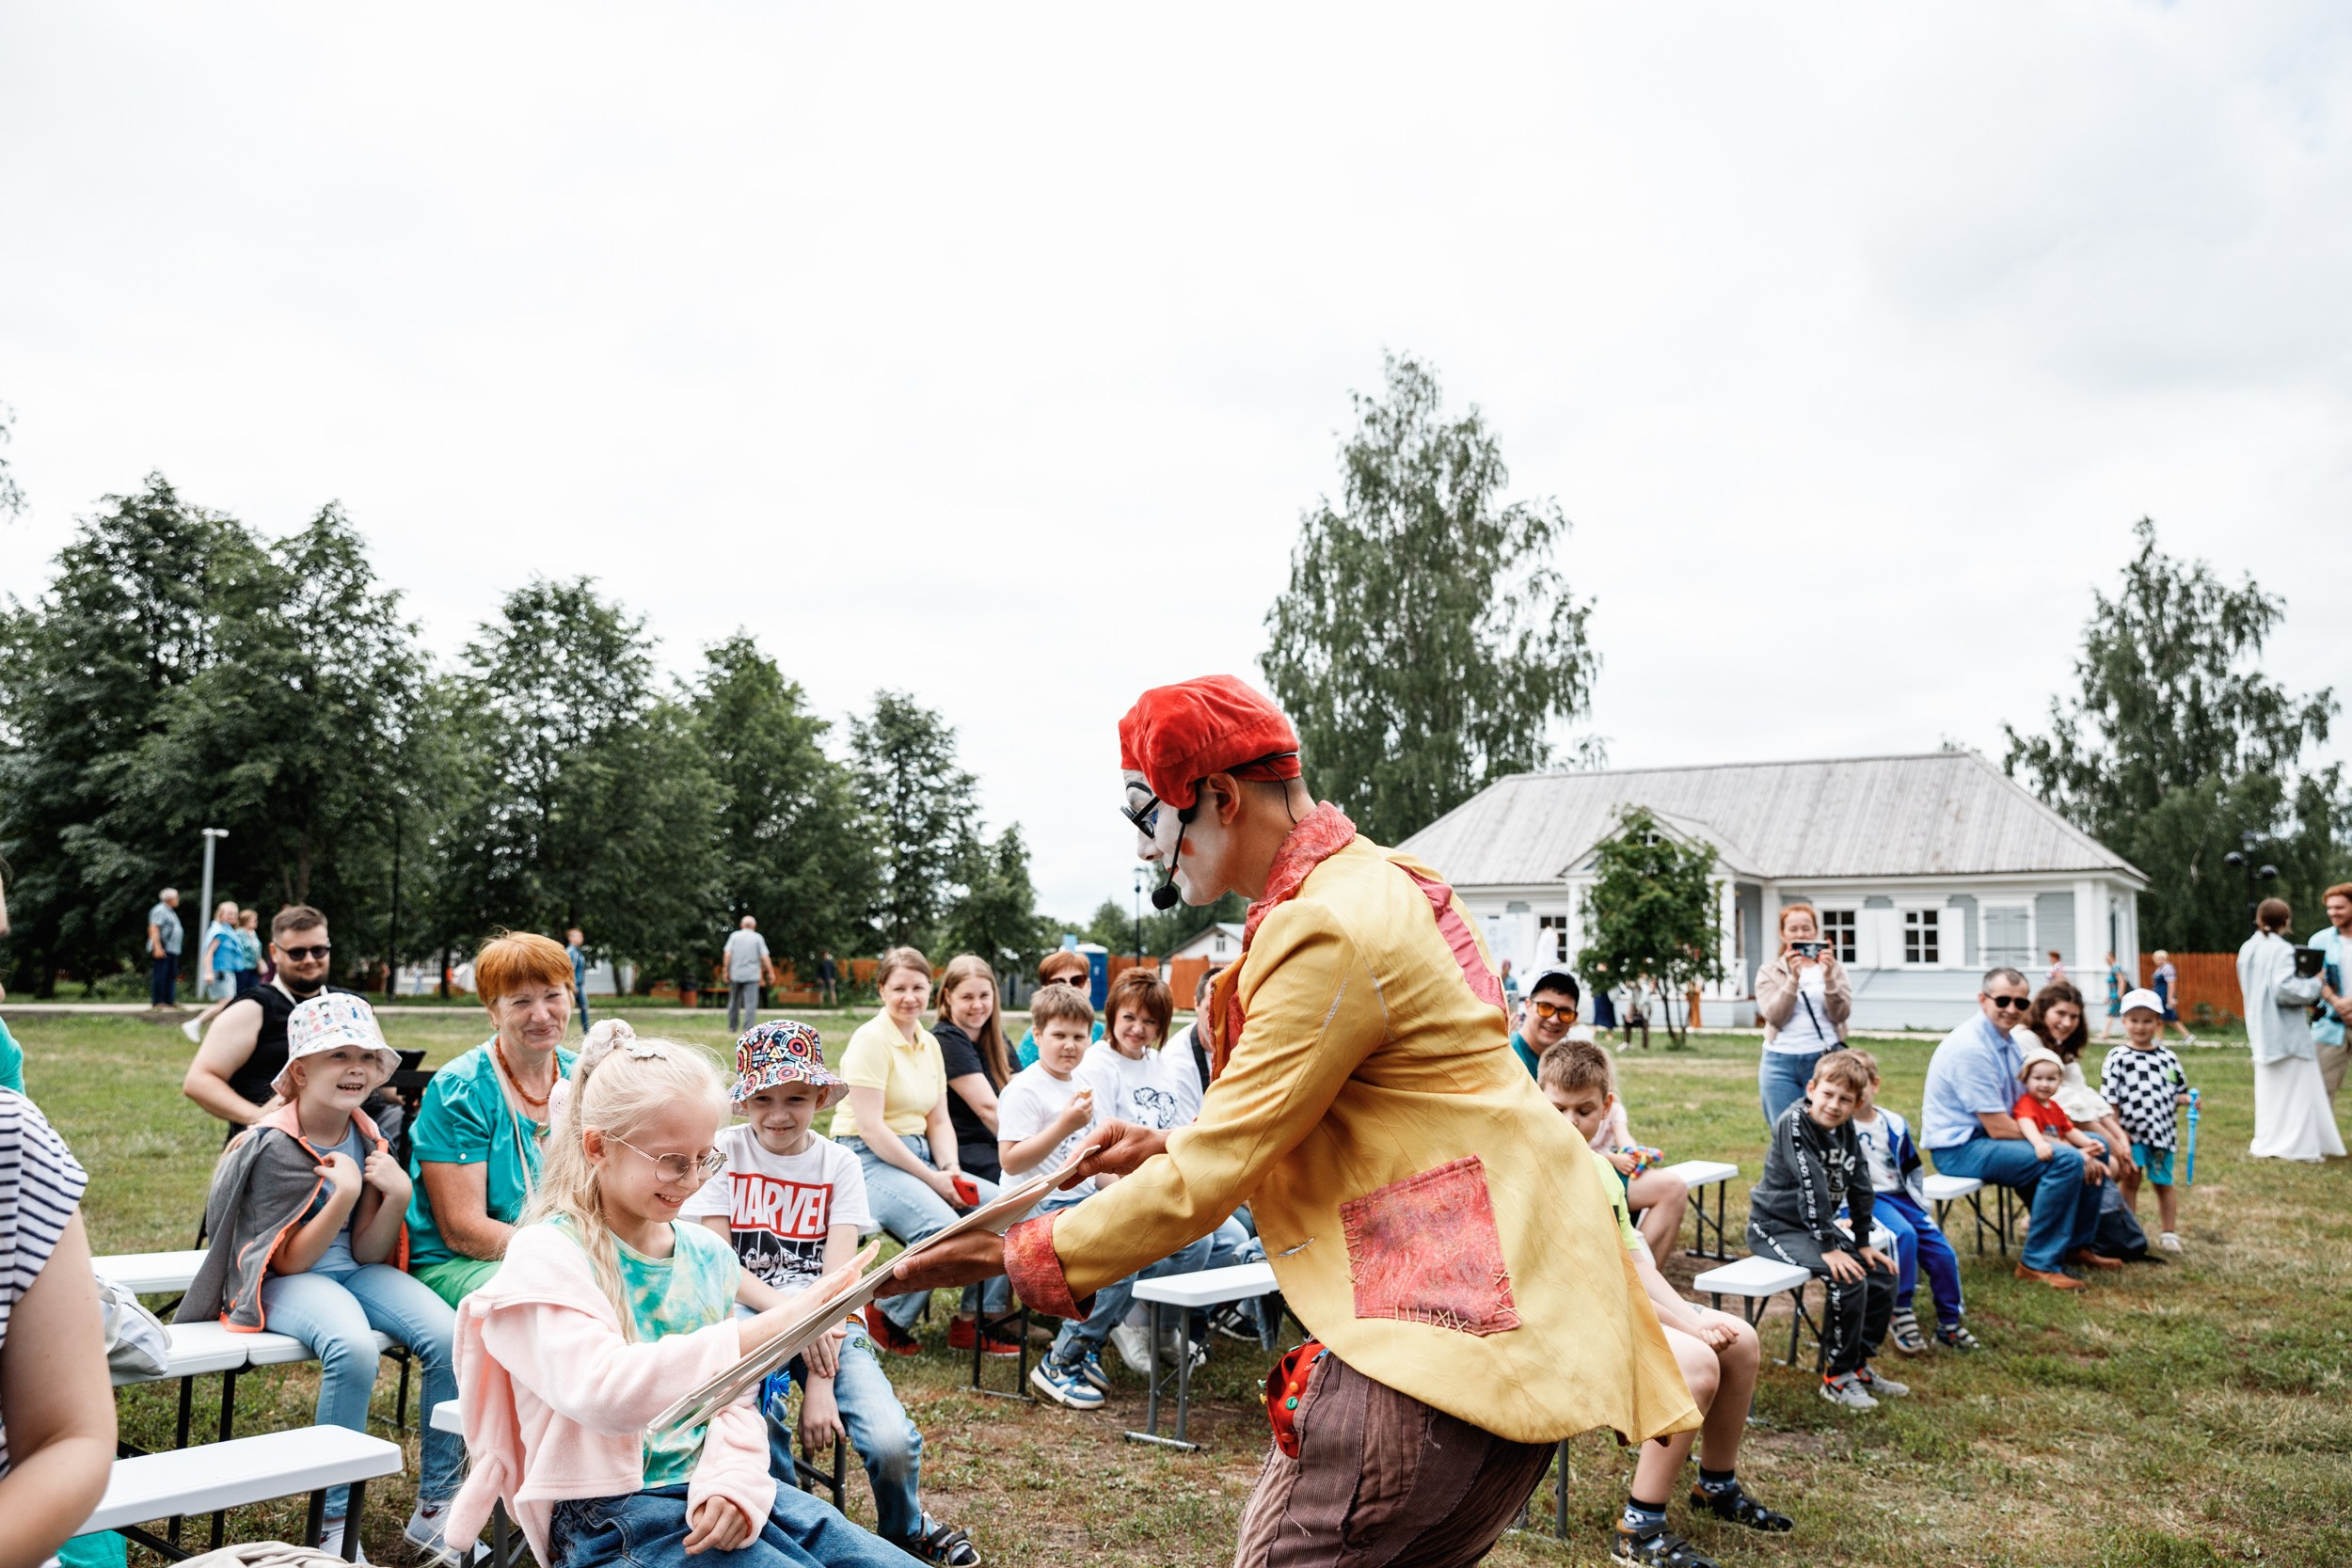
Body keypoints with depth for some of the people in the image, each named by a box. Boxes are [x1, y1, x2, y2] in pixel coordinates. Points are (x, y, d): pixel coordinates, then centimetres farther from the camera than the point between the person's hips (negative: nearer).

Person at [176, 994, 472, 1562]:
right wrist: (343, 1194, -25)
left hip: (353, 1272, 6)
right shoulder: (274, 1146, -14)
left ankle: (434, 1511, -7)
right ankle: (335, 1528, -20)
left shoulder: (367, 1139, 3)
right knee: (353, 1347, -37)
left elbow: (366, 1254, 4)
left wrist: (396, 1197, -14)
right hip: (285, 1283, -5)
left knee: (450, 1337, -22)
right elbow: (288, 1262, -14)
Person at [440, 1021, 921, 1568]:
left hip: (709, 1494, 6)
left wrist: (731, 1478, -9)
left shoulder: (708, 1254, 10)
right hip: (608, 1514, -6)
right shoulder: (547, 1254, -10)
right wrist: (764, 1330, -32)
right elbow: (603, 1393, -26)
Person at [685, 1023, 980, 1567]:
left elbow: (838, 1277, -8)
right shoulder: (723, 1152, -1)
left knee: (892, 1442, -23)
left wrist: (821, 1385, -20)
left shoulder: (839, 1164, 1)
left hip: (829, 1321, 1)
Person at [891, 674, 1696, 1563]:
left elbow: (1209, 1179, -16)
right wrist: (1174, 1147, 12)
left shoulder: (1331, 933, -18)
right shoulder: (1375, 883, 15)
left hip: (1457, 1315, -10)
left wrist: (1013, 1258, -7)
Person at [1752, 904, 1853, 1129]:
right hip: (1780, 1062, 0)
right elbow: (1775, 1016, -6)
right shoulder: (1769, 971, 8)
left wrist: (1828, 976, -15)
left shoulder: (1834, 968, 10)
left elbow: (1840, 1014, -2)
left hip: (1825, 1059, 0)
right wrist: (1793, 977, -16)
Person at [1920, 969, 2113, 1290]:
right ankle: (2038, 1263, -15)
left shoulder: (2008, 1042, 8)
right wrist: (2068, 1146, -17)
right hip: (1959, 1148, -10)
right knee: (2066, 1160, -26)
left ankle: (2075, 1245, 21)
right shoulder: (1970, 1047, -22)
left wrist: (2082, 1144, -6)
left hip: (1994, 1134, 10)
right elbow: (1999, 1129, -23)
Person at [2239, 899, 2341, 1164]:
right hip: (2286, 1030, -7)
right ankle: (2297, 1144, 1)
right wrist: (2314, 982, -11)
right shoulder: (2282, 950, -16)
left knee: (2269, 1088, 14)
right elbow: (2285, 989, -26)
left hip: (2261, 1029, 7)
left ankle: (2268, 1142, 15)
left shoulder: (2248, 949, 9)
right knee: (2297, 1088, 0)